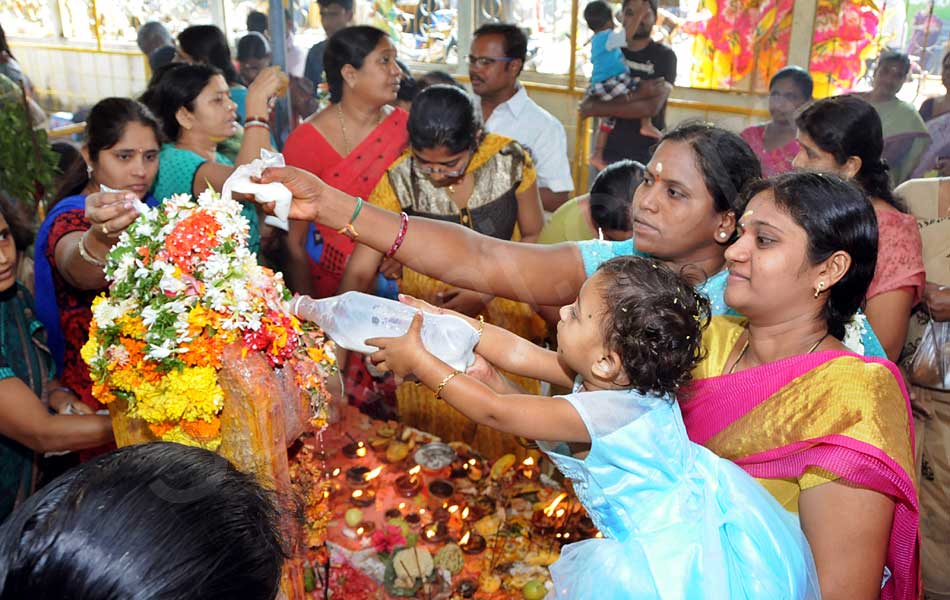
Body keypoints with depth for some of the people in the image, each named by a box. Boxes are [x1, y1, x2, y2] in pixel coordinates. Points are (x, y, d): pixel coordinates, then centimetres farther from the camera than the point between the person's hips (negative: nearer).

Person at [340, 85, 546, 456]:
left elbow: (534, 236, 0)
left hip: (500, 311, 1)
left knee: (503, 439, 11)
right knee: (435, 430, 8)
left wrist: (486, 292, -14)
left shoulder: (510, 160, -13)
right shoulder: (400, 180, -16)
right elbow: (359, 272, -17)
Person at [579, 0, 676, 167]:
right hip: (609, 151, 3)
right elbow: (588, 103, -3)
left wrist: (597, 108, -9)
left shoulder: (664, 55, -1)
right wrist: (634, 95, -18)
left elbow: (651, 107, -14)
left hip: (649, 155, -3)